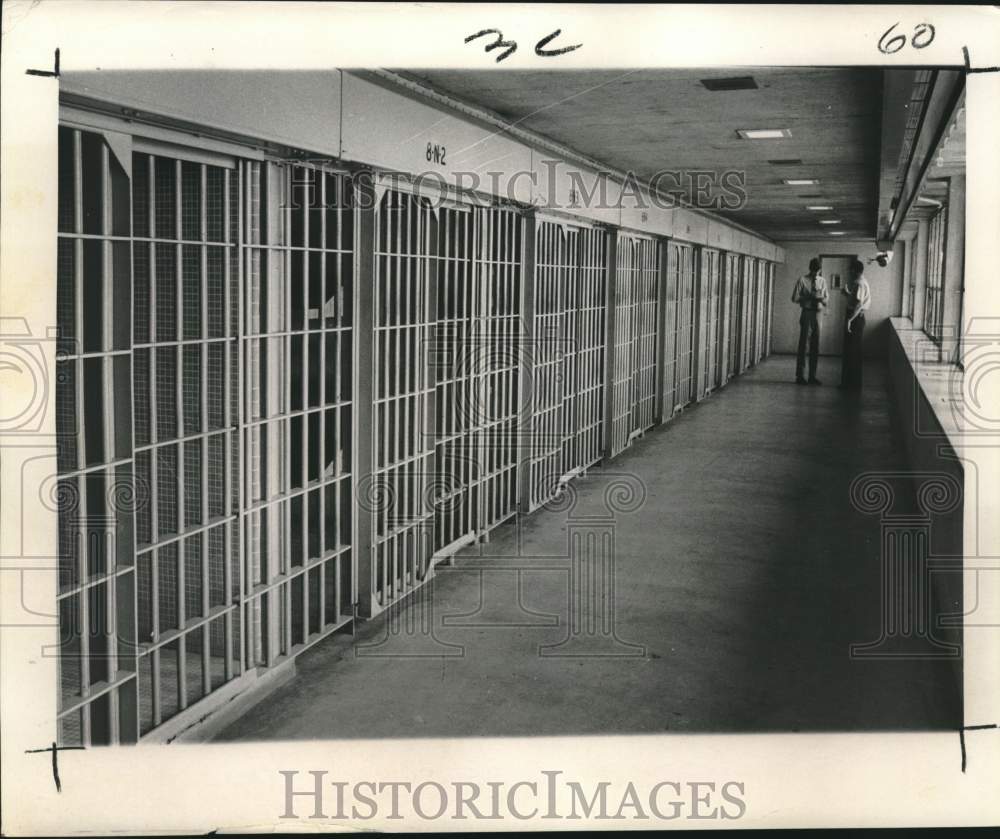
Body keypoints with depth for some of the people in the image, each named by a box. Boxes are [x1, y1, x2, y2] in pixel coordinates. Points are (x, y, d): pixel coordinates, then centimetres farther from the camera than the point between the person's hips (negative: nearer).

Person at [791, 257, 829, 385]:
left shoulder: (822, 281, 10)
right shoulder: (802, 280, -2)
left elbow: (827, 300, 13)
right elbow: (794, 298, -6)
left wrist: (821, 298, -9)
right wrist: (809, 297, -13)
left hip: (818, 314, 4)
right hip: (807, 313, -4)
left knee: (815, 346, 8)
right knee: (803, 344, -3)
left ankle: (812, 376, 15)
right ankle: (799, 376, 2)